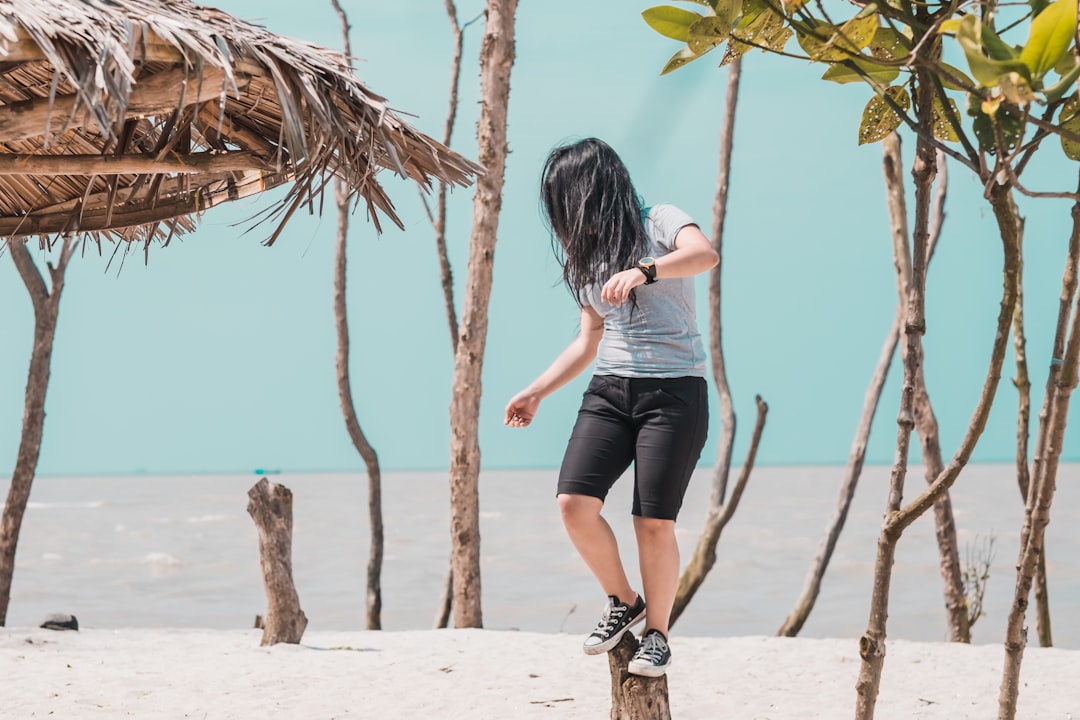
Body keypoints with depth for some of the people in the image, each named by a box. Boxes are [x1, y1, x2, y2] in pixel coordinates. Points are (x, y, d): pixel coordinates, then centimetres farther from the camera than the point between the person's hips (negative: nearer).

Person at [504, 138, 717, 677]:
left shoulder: (659, 223, 1)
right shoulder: (587, 256, 20)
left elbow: (705, 254, -22)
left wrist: (643, 270, -37)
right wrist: (536, 392, 20)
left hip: (674, 391, -6)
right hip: (610, 390, 6)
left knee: (654, 522, -9)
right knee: (574, 502, -12)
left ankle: (657, 632, 11)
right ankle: (623, 602, 11)